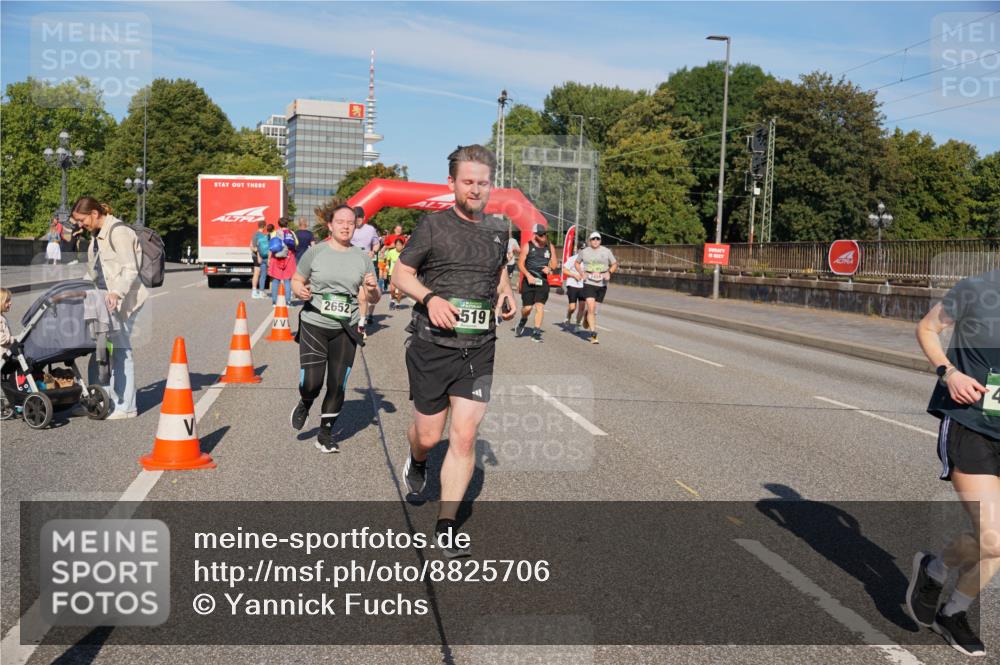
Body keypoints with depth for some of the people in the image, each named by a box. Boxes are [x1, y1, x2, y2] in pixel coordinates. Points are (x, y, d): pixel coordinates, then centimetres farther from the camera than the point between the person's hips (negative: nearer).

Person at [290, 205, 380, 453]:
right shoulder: (315, 252, -1)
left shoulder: (362, 258, 6)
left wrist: (372, 290, -14)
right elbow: (296, 280, 8)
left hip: (345, 330, 2)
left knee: (337, 386, 5)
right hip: (314, 325, -2)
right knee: (311, 383, -8)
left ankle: (326, 432, 23)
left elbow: (372, 298, 9)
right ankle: (305, 405, 28)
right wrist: (299, 290, -14)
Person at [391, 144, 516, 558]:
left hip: (478, 349, 3)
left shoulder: (497, 229, 10)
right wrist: (430, 297, -19)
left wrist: (506, 295, 5)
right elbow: (400, 274, 0)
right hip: (431, 346, -2)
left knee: (464, 436, -5)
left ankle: (446, 525, 6)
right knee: (429, 435, 7)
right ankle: (416, 460, 46)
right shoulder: (433, 225, -3)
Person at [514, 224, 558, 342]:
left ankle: (536, 332, -4)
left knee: (540, 306, -8)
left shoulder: (550, 246, 9)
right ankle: (523, 321, 31)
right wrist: (528, 275, -17)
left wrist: (550, 268, -6)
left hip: (543, 280, 2)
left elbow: (555, 263, 16)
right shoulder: (527, 246, -1)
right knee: (527, 307, -3)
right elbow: (520, 263, -3)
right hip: (529, 280, -2)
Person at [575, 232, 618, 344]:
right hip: (589, 283, -2)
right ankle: (593, 334, -15)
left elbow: (615, 264, 10)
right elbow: (577, 262, 18)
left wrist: (609, 272, -9)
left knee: (594, 309, 12)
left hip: (602, 284, 2)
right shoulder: (584, 252, 2)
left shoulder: (606, 251, 2)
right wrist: (582, 273, 1)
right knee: (591, 308, -16)